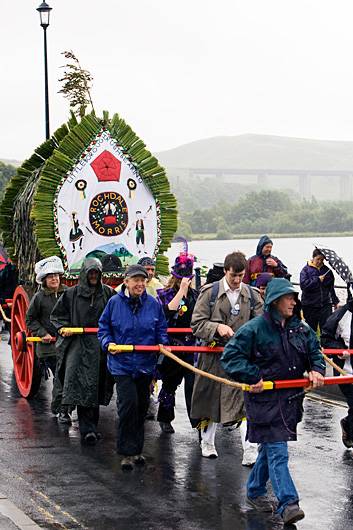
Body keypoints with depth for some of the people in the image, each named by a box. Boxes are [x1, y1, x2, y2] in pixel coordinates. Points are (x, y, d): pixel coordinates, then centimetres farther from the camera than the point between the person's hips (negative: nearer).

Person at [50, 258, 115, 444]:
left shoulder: (108, 293, 8)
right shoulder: (72, 294, 5)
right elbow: (56, 315, 11)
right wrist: (63, 328, -6)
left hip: (100, 345, 2)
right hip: (78, 343, -2)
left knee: (96, 386, 7)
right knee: (81, 386, -14)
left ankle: (90, 427, 17)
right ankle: (87, 429, -17)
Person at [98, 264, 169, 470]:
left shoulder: (153, 304, 2)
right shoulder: (115, 303, -3)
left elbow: (161, 329, 11)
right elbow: (103, 328, 5)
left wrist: (163, 343, -7)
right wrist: (108, 343, -12)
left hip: (146, 364, 3)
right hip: (122, 363, -3)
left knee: (142, 406, 12)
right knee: (128, 404, -14)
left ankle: (137, 449, 27)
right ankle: (127, 452, -5)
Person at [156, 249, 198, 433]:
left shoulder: (195, 295, 10)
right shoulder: (164, 294, -3)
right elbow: (166, 312, -25)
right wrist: (181, 291, -23)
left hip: (192, 348, 3)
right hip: (171, 347, -2)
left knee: (193, 383, -5)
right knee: (169, 384, 10)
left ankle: (198, 421, -2)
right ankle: (164, 418, 26)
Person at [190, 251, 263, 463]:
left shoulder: (251, 295, 5)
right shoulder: (210, 292, -2)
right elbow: (197, 324, -6)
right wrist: (217, 328, -23)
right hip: (214, 355, 0)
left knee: (246, 402, -10)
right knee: (210, 400, 12)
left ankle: (250, 453, -11)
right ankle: (207, 443, 33)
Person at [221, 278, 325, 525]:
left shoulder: (301, 328, 7)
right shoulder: (255, 328, -12)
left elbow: (315, 351, 18)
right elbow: (231, 355, -11)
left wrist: (316, 370, -3)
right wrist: (253, 377, -17)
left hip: (290, 399, 7)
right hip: (265, 399, -7)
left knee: (270, 448, 18)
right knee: (277, 452, -11)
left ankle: (255, 491, 35)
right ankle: (288, 503, -12)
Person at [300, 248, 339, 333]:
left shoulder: (327, 270, 12)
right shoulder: (306, 270, 2)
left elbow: (331, 288, 18)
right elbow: (303, 285, -14)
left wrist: (335, 301, 16)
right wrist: (317, 279, -12)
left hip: (325, 304, 2)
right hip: (310, 306, -2)